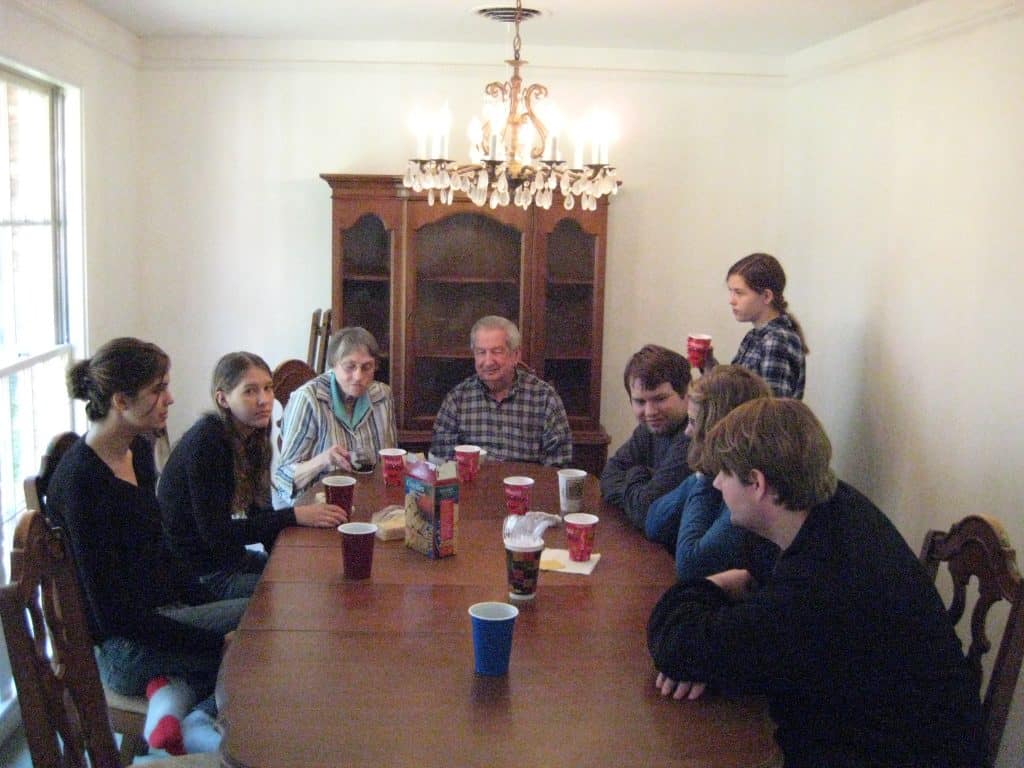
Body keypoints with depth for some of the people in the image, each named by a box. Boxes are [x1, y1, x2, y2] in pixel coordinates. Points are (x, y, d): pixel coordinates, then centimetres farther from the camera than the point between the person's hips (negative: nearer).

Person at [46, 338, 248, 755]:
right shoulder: (81, 481, -20)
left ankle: (174, 686, -7)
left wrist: (203, 603, 6)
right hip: (122, 648, -8)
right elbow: (112, 612, -20)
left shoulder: (139, 450, 6)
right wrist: (217, 641, -19)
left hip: (166, 610, 9)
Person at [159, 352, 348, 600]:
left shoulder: (252, 435, 3)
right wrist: (295, 516, -24)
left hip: (231, 555, 8)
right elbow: (215, 532, -23)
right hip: (201, 573, -8)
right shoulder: (205, 442, -21)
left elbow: (259, 511, 5)